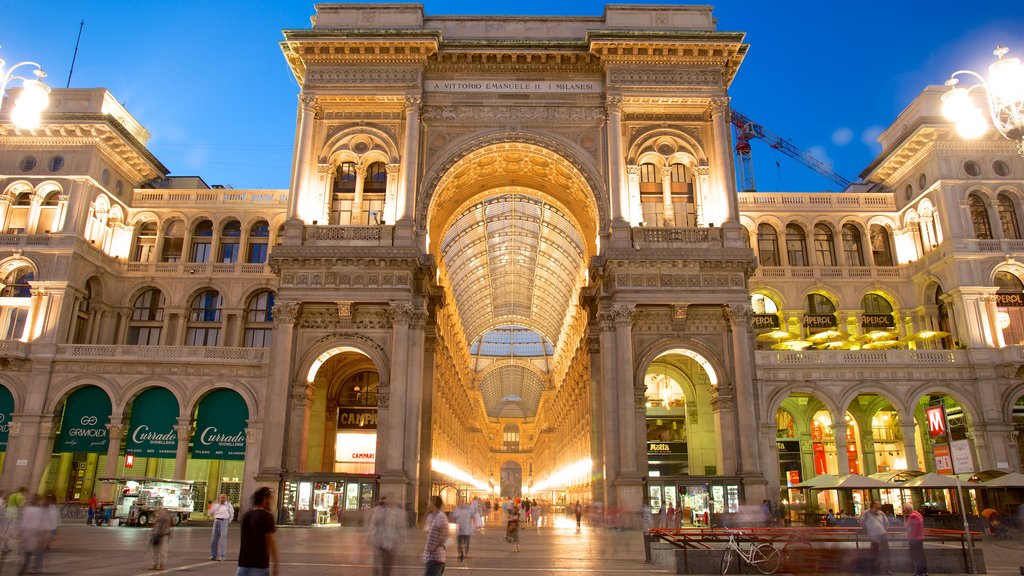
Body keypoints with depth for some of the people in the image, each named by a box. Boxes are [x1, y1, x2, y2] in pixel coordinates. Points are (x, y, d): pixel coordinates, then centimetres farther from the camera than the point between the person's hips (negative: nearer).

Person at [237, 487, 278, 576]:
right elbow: (270, 542, -14)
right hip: (260, 566, -6)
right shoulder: (266, 516, -12)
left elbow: (242, 540, 17)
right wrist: (275, 565, -10)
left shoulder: (245, 515, 11)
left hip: (243, 564, 6)